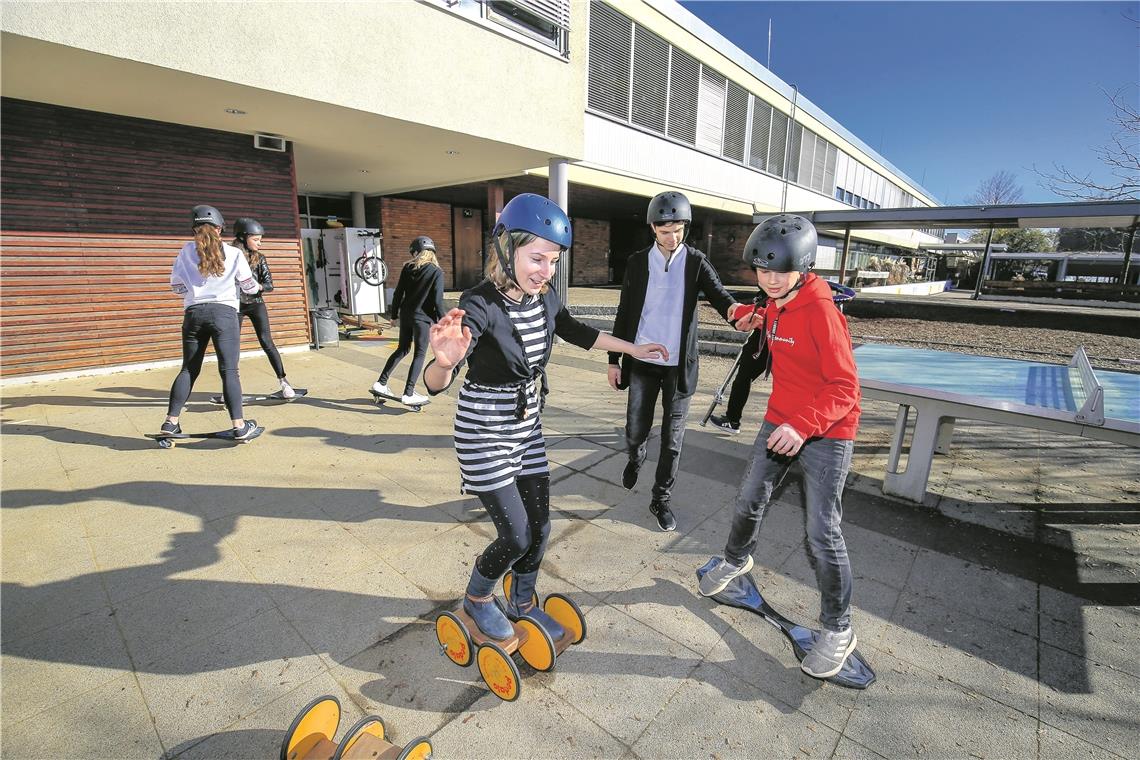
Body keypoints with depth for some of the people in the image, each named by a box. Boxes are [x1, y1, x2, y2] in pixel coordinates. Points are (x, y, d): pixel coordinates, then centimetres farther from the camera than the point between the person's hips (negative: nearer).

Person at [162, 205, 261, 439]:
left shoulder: (187, 251, 9)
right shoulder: (234, 253, 5)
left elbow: (176, 284, 14)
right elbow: (248, 286, 13)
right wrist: (257, 287, 36)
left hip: (193, 313, 3)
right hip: (224, 313, -3)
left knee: (189, 369, 13)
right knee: (229, 370, -6)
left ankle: (171, 422, 15)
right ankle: (239, 425, -9)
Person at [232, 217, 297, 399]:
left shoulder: (259, 258, -1)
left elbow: (269, 285, -4)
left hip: (256, 304, 0)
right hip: (236, 305, 0)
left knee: (267, 342, -6)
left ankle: (284, 381, -4)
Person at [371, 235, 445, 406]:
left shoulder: (407, 268, 3)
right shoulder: (437, 272, -8)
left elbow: (398, 293, 5)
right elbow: (438, 301, -13)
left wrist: (394, 314, 16)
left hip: (406, 315, 5)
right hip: (422, 317, -5)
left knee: (402, 349, 20)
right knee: (420, 354, 4)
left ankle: (381, 383, 22)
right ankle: (408, 393, 3)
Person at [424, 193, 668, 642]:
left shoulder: (545, 300, -5)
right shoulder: (480, 305, -25)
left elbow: (577, 333, 16)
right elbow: (435, 385, -34)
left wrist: (633, 350, 23)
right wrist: (445, 360, -58)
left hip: (528, 430, 7)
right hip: (484, 435, -6)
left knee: (539, 527, 13)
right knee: (516, 537, -1)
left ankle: (522, 604, 41)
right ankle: (477, 600, 32)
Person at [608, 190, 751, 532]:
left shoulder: (696, 262, 0)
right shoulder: (637, 261, 2)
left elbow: (717, 293, -15)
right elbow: (624, 313, 4)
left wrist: (733, 308, -40)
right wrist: (614, 360, 3)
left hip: (679, 365, 0)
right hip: (642, 363, 1)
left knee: (672, 439, 6)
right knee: (636, 431, 8)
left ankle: (661, 498, 24)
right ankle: (635, 460, 43)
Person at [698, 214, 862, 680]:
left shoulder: (820, 311, -22)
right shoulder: (775, 304, 0)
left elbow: (844, 387, -23)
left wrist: (803, 426, -35)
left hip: (826, 432, -7)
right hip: (781, 421, 7)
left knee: (822, 534, -3)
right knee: (749, 501, 17)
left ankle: (838, 629, 18)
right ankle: (736, 558, 46)